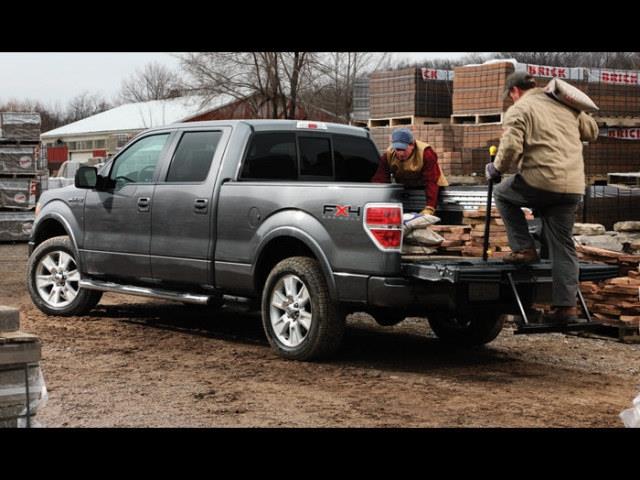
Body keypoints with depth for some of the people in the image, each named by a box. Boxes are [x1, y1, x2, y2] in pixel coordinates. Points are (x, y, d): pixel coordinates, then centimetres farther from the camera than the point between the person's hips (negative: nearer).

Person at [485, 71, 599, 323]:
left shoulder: (519, 110, -1)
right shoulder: (566, 105, 18)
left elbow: (511, 147, -13)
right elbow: (591, 131, 27)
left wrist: (496, 169, 4)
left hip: (541, 181, -6)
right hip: (573, 187, 6)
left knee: (502, 194, 23)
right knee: (563, 246, 11)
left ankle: (524, 248, 14)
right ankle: (566, 306, 8)